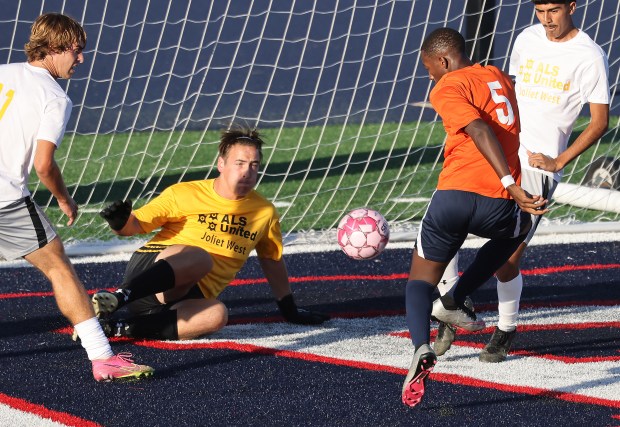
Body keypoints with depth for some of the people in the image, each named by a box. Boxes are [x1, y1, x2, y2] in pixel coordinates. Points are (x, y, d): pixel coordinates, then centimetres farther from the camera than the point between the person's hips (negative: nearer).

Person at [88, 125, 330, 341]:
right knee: (201, 257, -37)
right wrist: (120, 222, -22)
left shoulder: (264, 213, 11)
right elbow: (135, 225, 1)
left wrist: (290, 311, 30)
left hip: (188, 298, 3)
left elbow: (273, 261, 26)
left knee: (216, 315, -36)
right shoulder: (184, 194, 1)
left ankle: (119, 329, -38)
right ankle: (118, 297, -49)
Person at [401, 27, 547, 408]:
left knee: (421, 279, 14)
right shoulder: (501, 79, 20)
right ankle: (454, 301, 26)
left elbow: (480, 130, -15)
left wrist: (510, 184, -23)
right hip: (499, 204, 4)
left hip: (454, 196, -4)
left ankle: (422, 347, -16)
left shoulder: (448, 88, 0)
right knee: (517, 229, 39)